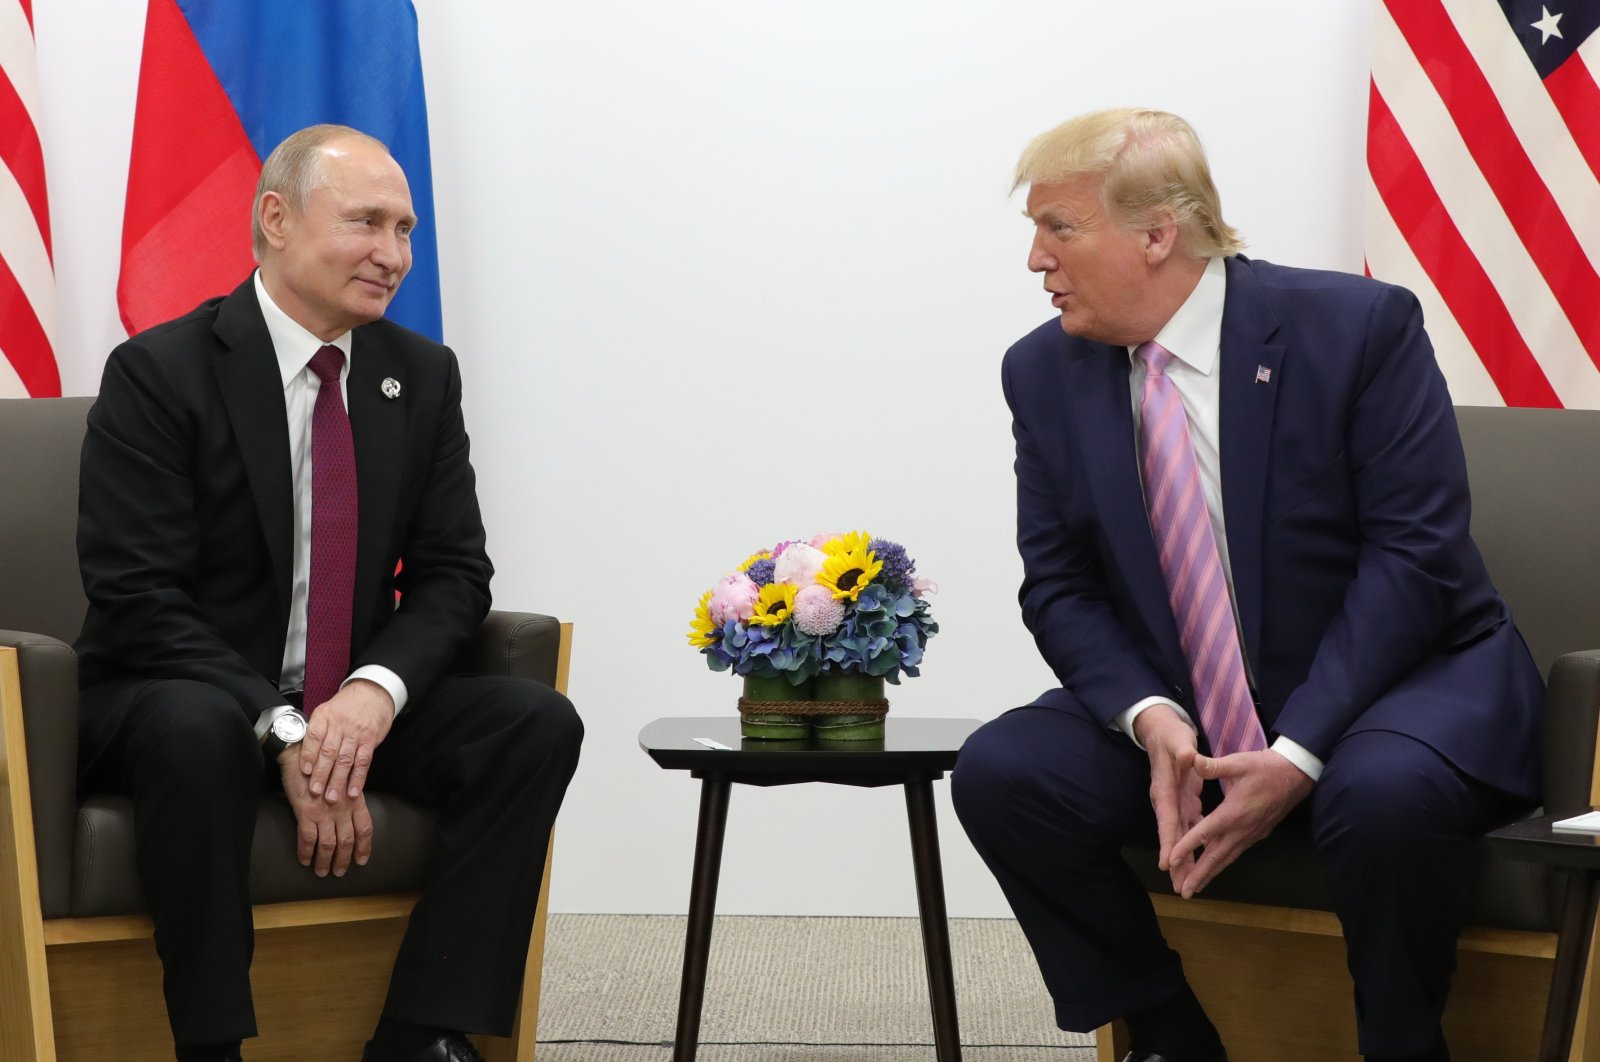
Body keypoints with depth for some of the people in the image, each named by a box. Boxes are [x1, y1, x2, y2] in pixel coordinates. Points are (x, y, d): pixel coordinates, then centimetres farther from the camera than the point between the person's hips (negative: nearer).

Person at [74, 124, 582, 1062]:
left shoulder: (423, 376, 5)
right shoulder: (159, 373, -11)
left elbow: (454, 573, 3)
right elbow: (138, 597, -16)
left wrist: (376, 691, -19)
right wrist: (283, 732, -26)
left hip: (355, 704, 5)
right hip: (179, 697, -5)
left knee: (540, 723, -18)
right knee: (197, 730, -39)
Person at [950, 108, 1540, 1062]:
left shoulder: (1358, 327, -13)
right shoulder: (1045, 372, 0)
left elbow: (1416, 555, -16)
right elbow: (1059, 586, 0)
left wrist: (1298, 754, -25)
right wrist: (1149, 718, -21)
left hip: (1398, 680, -4)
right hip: (1182, 710, 4)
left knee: (1385, 794, -37)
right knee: (1000, 772, -19)